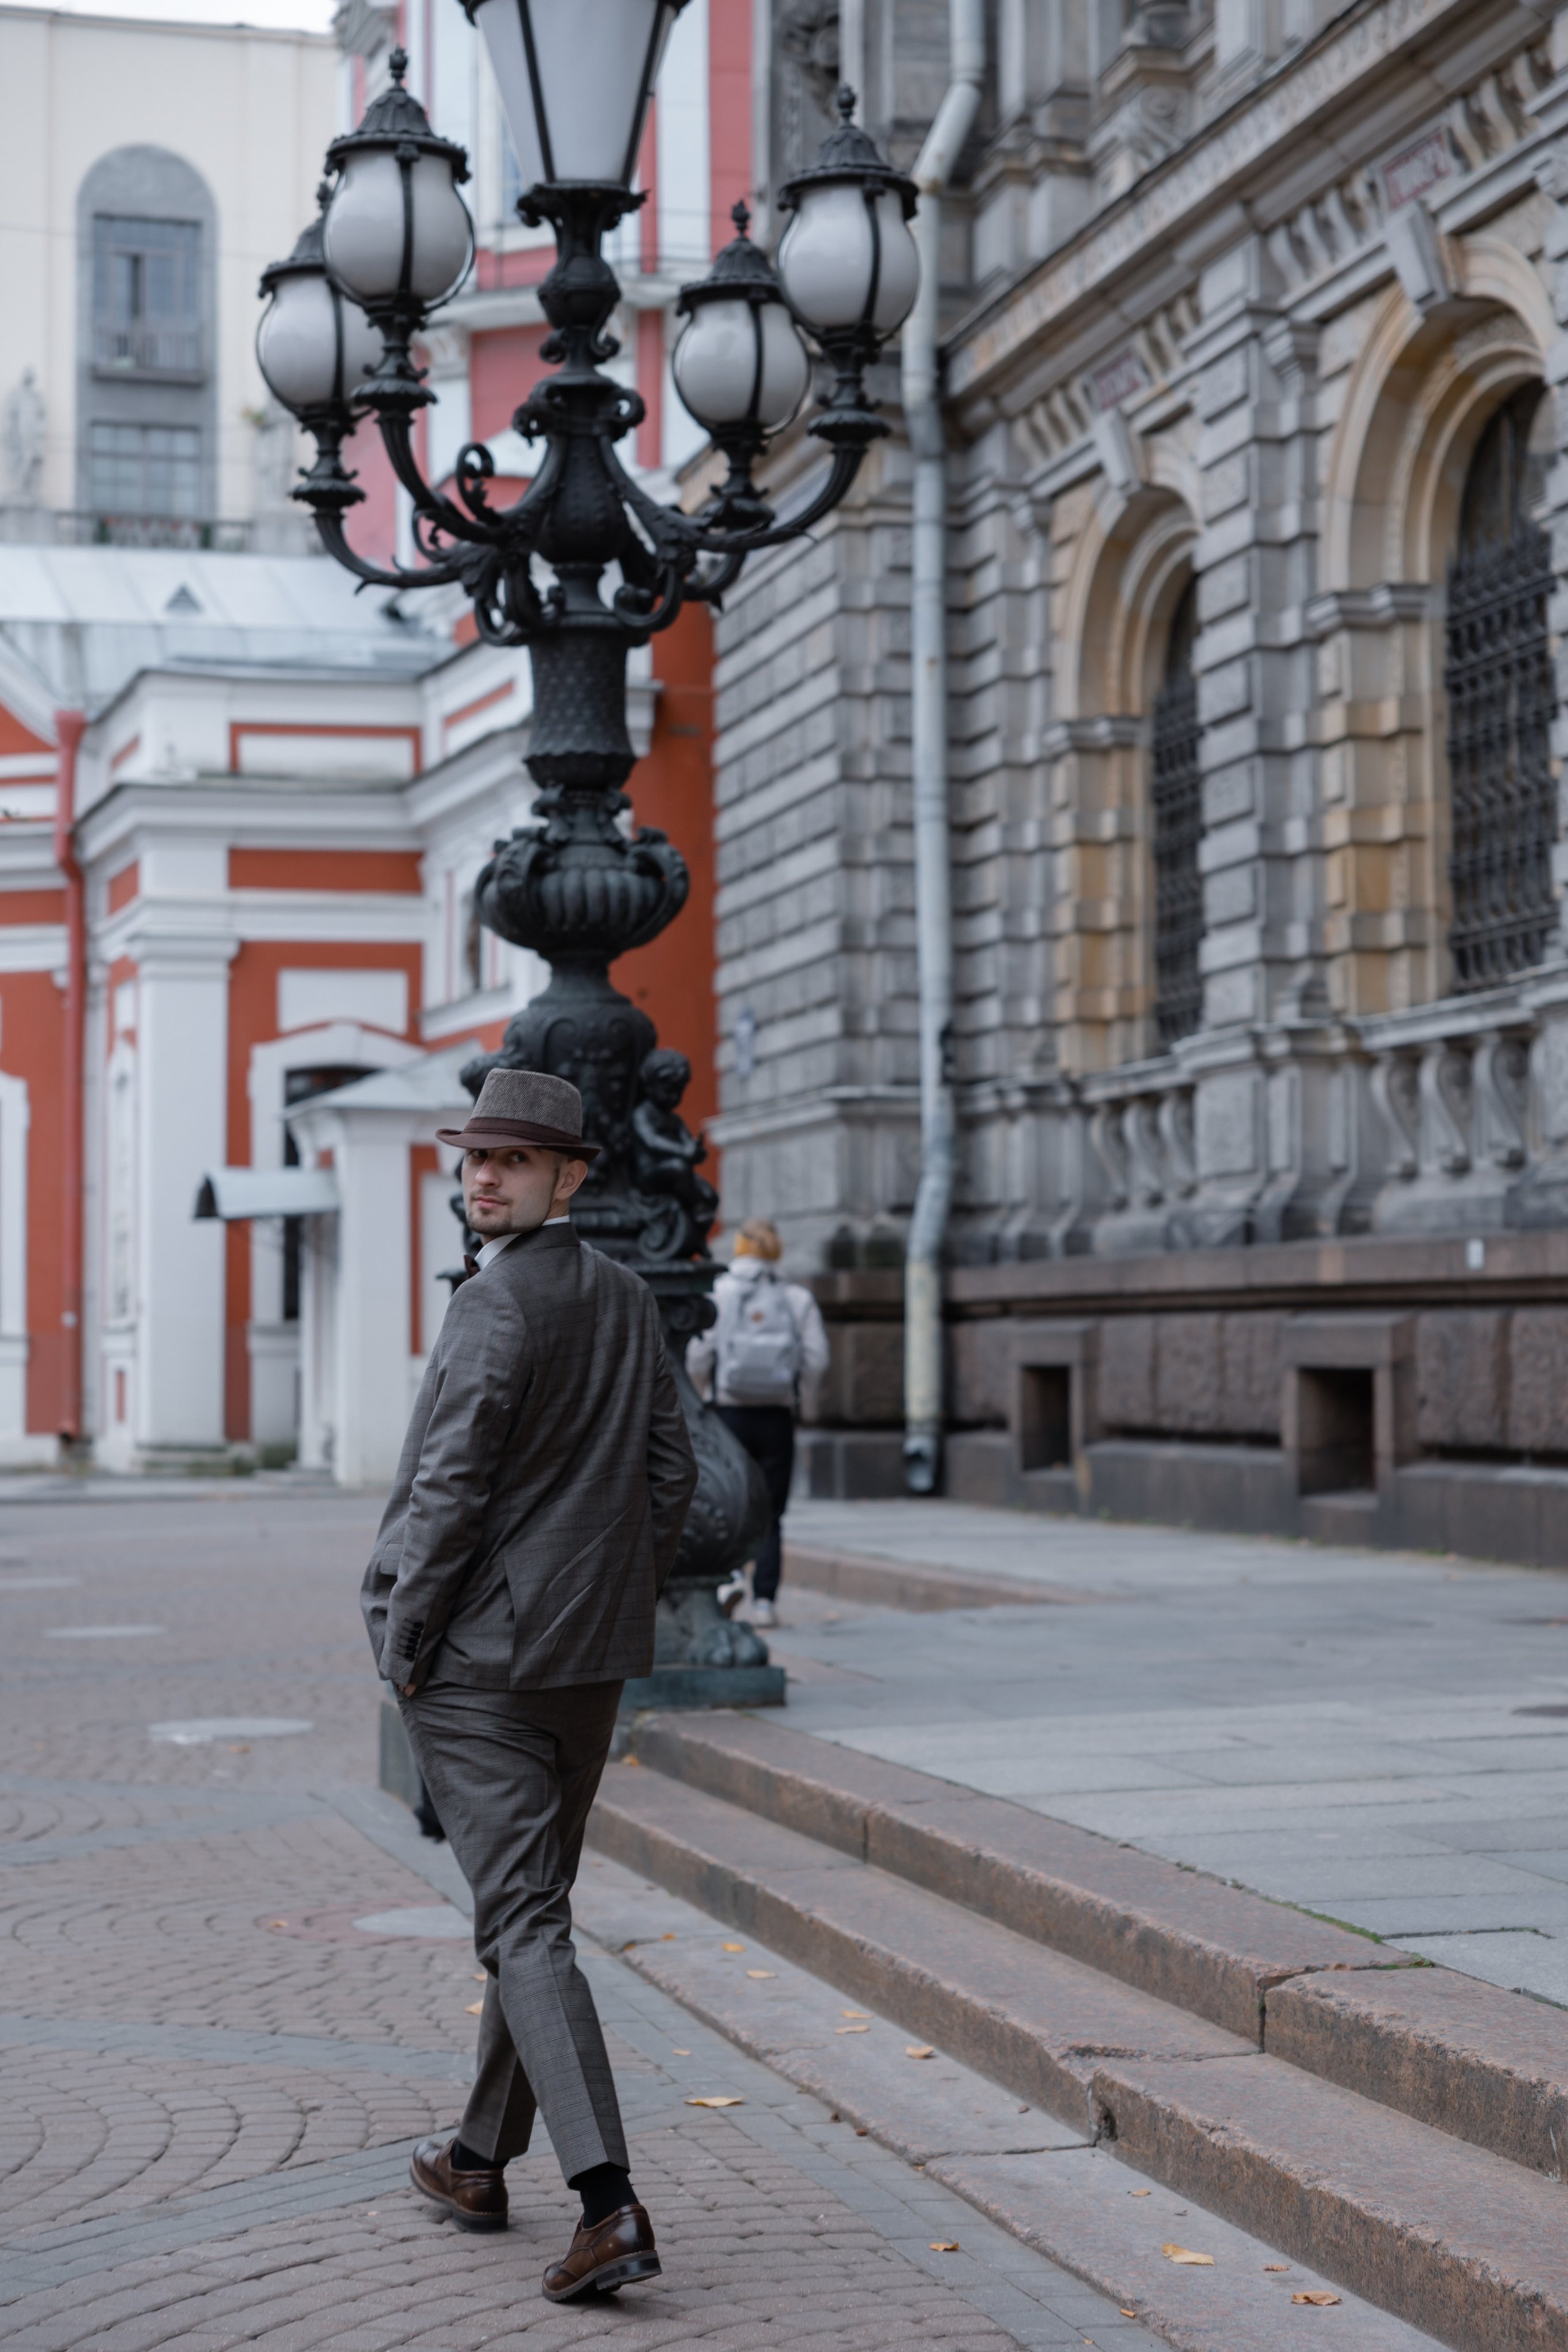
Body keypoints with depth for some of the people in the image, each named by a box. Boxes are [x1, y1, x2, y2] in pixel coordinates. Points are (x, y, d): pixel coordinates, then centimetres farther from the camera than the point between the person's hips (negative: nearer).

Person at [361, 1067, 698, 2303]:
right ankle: (483, 2159, 32)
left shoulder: (496, 1302, -15)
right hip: (594, 1654, 8)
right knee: (535, 1905, 18)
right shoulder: (630, 1299, 9)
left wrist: (403, 1642, -8)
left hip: (480, 1657, -8)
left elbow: (451, 1485, -18)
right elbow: (672, 1473, 12)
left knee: (524, 1926, -8)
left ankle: (610, 2203, -17)